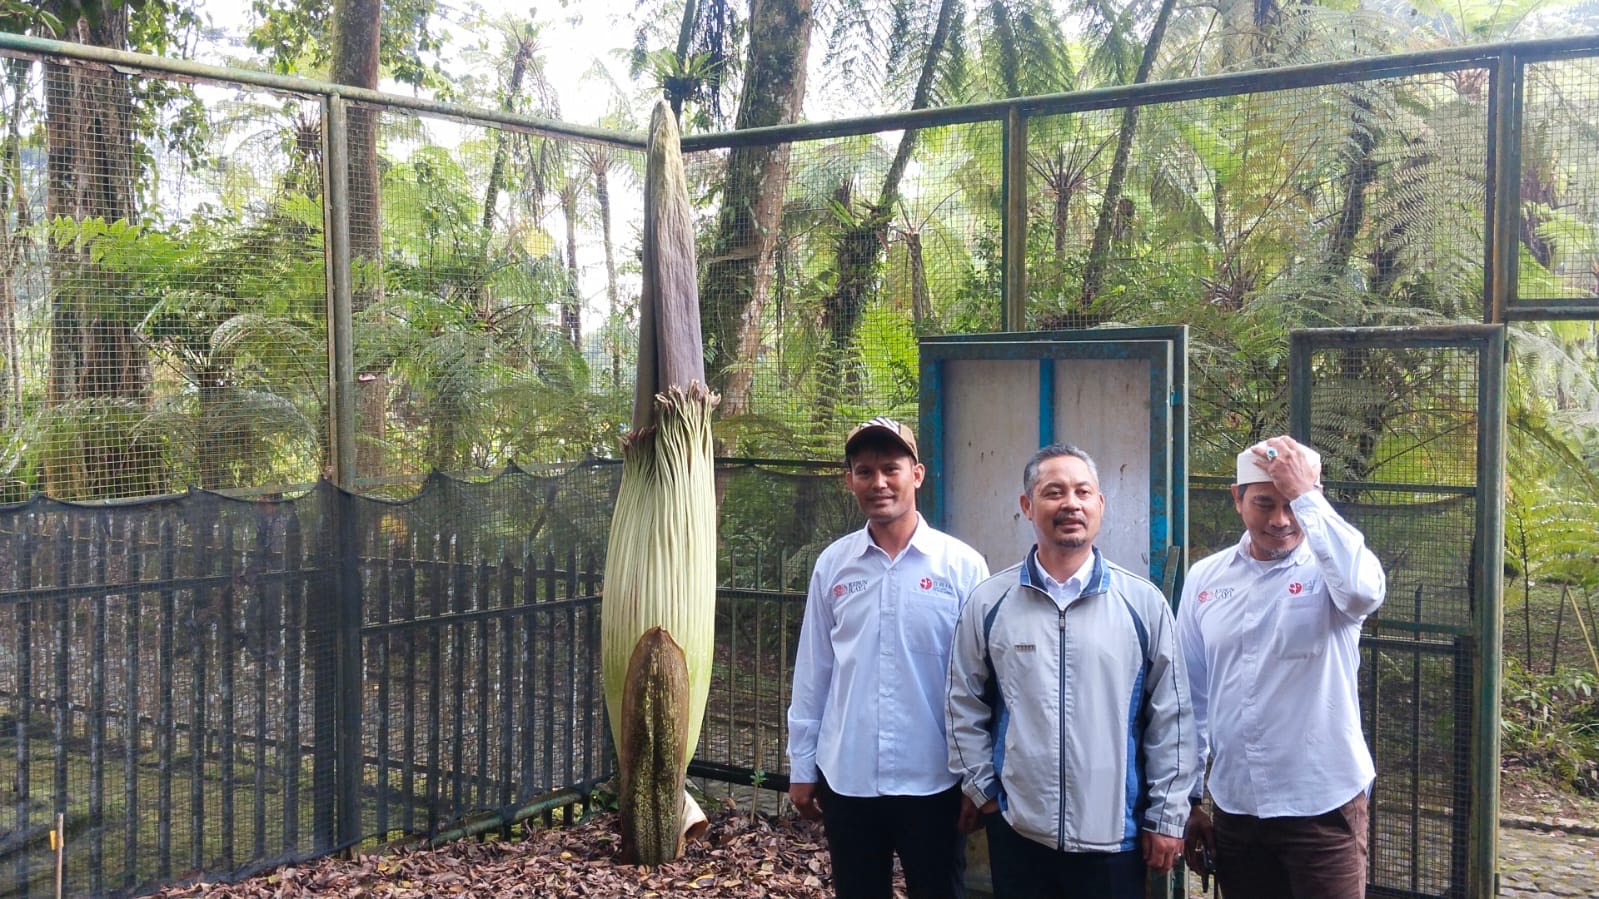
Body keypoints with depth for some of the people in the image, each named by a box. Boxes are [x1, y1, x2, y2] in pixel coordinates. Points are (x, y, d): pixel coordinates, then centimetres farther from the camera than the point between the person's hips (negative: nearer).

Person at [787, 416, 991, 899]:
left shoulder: (961, 565, -6)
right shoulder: (832, 564, 2)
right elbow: (813, 671, 6)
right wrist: (801, 765, 7)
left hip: (931, 780, -2)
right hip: (845, 777, 3)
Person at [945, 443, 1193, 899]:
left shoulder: (1144, 603, -1)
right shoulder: (989, 602, 0)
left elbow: (1170, 716, 1)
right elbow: (966, 705, 8)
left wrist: (1168, 815, 1)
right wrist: (979, 787, 5)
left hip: (1116, 832, 0)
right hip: (1017, 828, 1)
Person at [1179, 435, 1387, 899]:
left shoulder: (1327, 571, -7)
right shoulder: (1205, 579, 3)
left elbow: (1364, 588, -33)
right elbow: (1193, 696, 8)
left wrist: (1304, 495, -24)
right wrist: (1189, 799, 9)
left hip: (1322, 805, -3)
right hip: (1234, 807, 4)